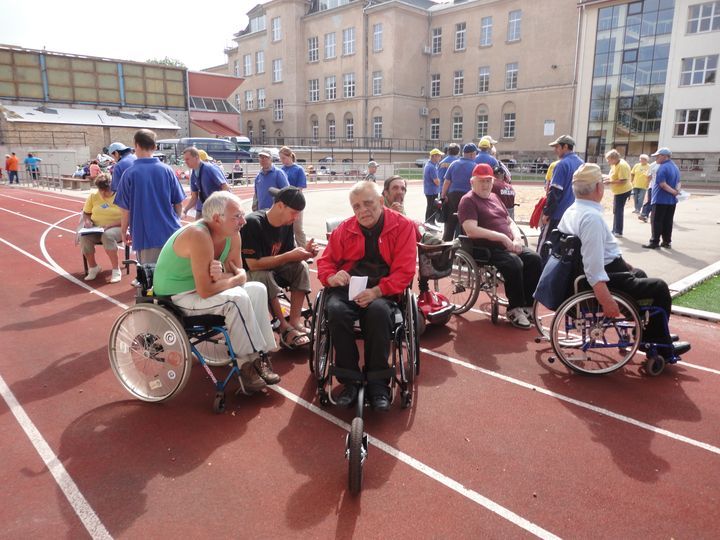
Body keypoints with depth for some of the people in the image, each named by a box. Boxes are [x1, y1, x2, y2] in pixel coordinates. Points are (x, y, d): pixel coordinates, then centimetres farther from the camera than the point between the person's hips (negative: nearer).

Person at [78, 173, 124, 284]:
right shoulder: (93, 196, 6)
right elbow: (86, 213, 17)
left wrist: (112, 224, -24)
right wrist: (87, 221, -6)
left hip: (116, 228, -4)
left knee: (107, 235, -39)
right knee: (84, 237, -28)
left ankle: (116, 270, -26)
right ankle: (93, 267, -3)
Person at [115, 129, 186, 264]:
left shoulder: (129, 173, -6)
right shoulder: (166, 170, -1)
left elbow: (126, 209, -4)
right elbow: (178, 204, 3)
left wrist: (124, 231, 12)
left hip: (145, 236, -2)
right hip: (170, 233, 2)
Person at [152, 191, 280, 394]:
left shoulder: (232, 235, -6)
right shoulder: (198, 236, -30)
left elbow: (240, 274, -2)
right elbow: (205, 291, -32)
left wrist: (222, 275, -24)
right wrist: (234, 279, -16)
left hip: (202, 289, 9)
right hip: (177, 298, -8)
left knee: (257, 289, -6)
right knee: (237, 299, -27)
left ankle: (259, 356, -7)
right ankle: (248, 363, -11)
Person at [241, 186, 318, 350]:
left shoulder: (287, 224, -3)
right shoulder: (252, 223, -25)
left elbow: (287, 254, 2)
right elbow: (253, 264, -29)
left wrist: (303, 252, -20)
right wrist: (289, 256, -30)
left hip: (272, 270, 7)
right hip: (249, 275, -7)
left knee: (301, 267, -15)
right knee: (265, 277, -36)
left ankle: (295, 320, -18)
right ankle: (285, 328, -25)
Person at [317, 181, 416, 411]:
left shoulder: (402, 226, 2)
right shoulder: (344, 229, 12)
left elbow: (404, 271, -6)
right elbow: (325, 261, 15)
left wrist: (376, 292, -21)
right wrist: (332, 277, -10)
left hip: (383, 290, -2)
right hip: (348, 287, 2)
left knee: (379, 311, -37)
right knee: (336, 310, -32)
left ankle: (378, 384, -19)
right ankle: (350, 381, -16)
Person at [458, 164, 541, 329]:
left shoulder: (494, 197, 20)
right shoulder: (468, 201, -6)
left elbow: (510, 222, 22)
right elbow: (471, 230, -20)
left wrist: (517, 238, 0)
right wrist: (502, 237, -21)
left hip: (508, 246, 8)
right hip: (486, 248, -8)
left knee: (535, 259, -12)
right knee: (515, 264, -30)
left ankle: (527, 305, -1)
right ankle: (514, 309, -13)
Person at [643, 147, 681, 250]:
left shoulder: (662, 167, -15)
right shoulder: (675, 167, 14)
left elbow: (663, 184, -21)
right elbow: (678, 182, 13)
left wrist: (674, 192, -13)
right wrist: (677, 191, -5)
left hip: (660, 199, -8)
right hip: (672, 200, 8)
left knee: (656, 221, -2)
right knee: (668, 222, 11)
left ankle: (654, 242, -1)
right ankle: (667, 242, 15)